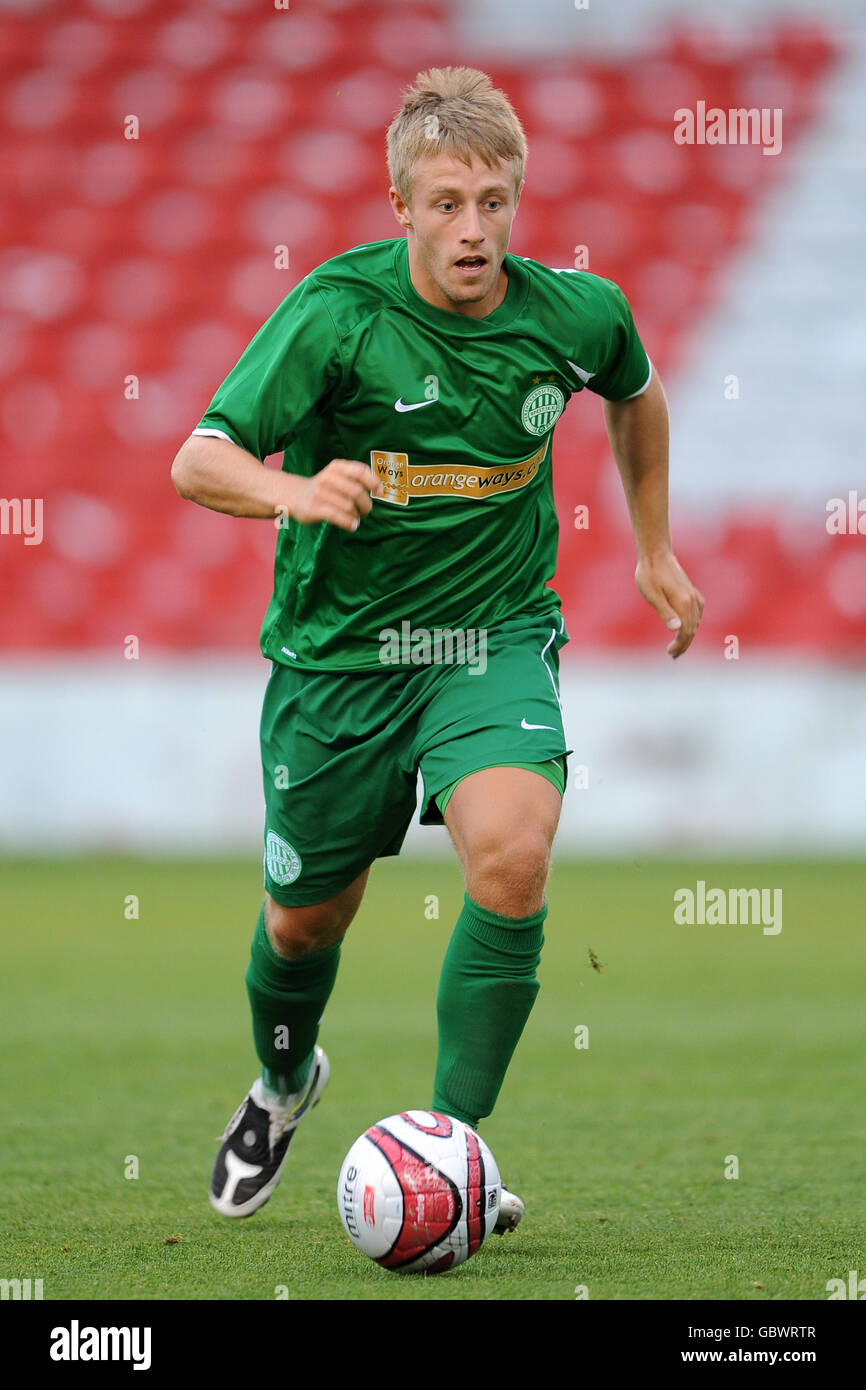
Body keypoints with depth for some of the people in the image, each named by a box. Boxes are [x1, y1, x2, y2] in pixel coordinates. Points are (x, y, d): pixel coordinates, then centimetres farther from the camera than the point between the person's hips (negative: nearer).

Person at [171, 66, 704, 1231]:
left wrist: (654, 549, 20)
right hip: (338, 647, -1)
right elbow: (200, 459, -24)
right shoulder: (339, 311, -19)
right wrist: (294, 490, -44)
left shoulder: (577, 314, -9)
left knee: (514, 850, -27)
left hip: (495, 634, 1)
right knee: (308, 918, 12)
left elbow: (637, 393, 17)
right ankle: (285, 1081, 48)